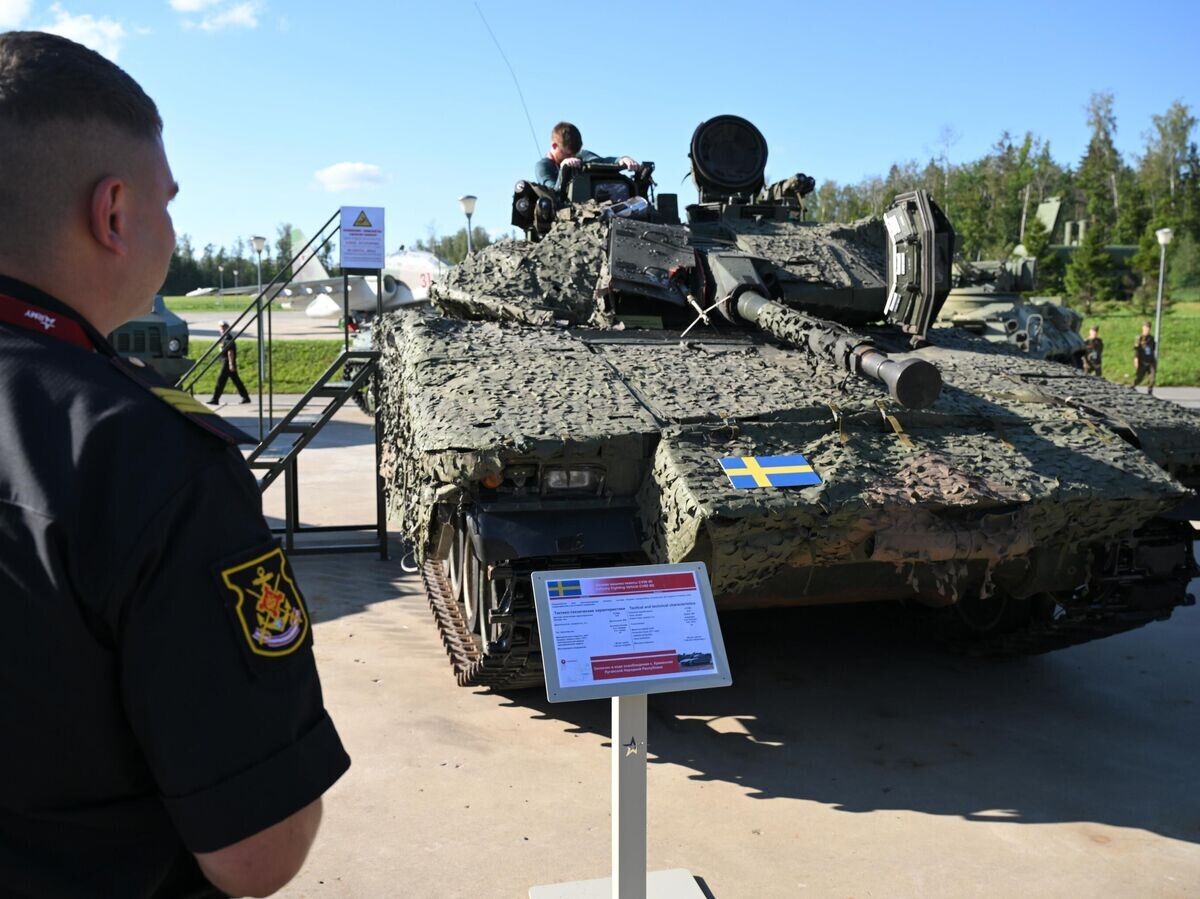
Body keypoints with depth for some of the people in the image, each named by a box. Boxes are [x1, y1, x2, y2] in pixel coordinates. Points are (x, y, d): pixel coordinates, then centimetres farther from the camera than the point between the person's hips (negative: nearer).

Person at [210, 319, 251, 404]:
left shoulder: (228, 339, -15)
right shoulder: (224, 338, 17)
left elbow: (230, 352, -20)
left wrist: (231, 364, -24)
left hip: (227, 362, -10)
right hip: (225, 361, 10)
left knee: (221, 380, -7)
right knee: (236, 380, 11)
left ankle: (215, 399, -5)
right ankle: (246, 397, 14)